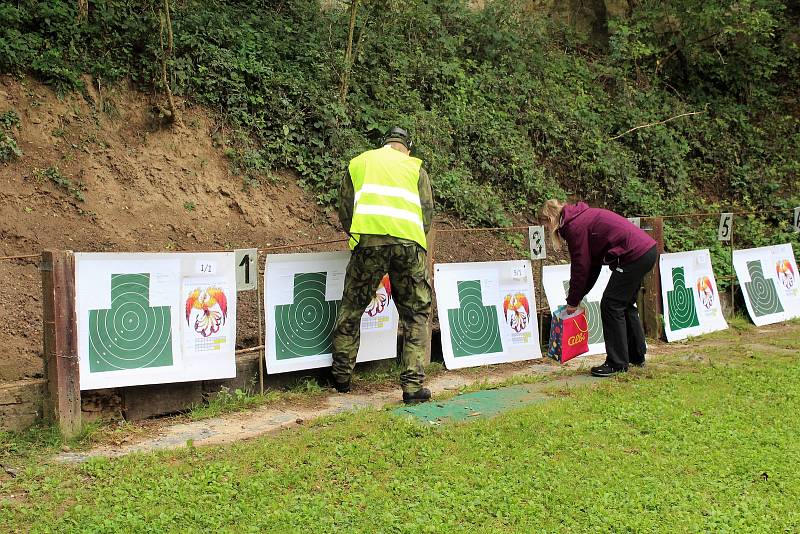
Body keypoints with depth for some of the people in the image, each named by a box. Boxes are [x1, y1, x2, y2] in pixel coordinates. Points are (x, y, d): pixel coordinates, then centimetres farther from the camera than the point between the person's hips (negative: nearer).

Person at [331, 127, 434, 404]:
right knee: (416, 315, 9)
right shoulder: (415, 166, 21)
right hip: (409, 242, 0)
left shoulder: (358, 163, 24)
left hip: (368, 238, 1)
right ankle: (413, 384, 5)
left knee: (352, 309, 15)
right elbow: (428, 212, 14)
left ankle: (341, 376, 22)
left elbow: (345, 210, 21)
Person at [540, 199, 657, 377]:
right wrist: (576, 297, 20)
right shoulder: (583, 217, 18)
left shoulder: (574, 226, -11)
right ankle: (636, 356, 32)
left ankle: (617, 363, 4)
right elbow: (593, 263, 20)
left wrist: (573, 301, 4)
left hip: (634, 255, -10)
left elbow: (581, 267, -8)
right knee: (625, 305, 20)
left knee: (610, 306, -3)